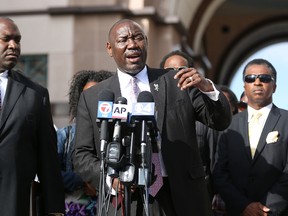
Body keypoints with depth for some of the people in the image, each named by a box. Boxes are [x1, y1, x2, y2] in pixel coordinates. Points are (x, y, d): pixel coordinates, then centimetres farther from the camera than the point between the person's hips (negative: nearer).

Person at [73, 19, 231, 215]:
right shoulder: (92, 98, 4)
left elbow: (221, 122, 0)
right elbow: (82, 155, 5)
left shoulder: (176, 82, 5)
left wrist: (207, 88, -18)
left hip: (181, 199, 1)